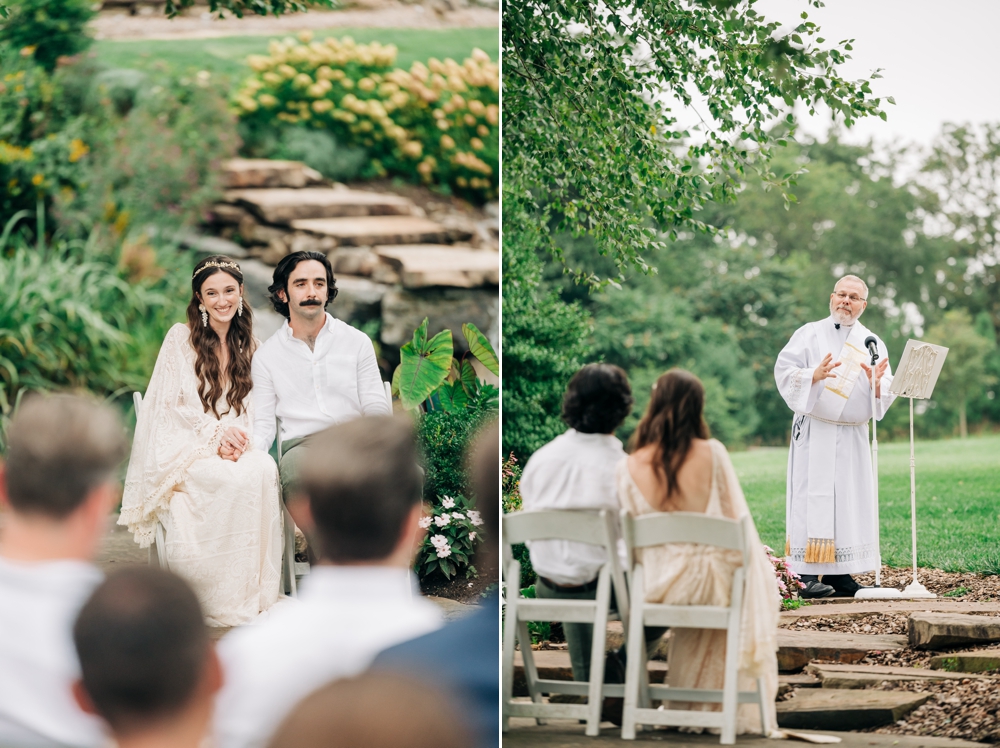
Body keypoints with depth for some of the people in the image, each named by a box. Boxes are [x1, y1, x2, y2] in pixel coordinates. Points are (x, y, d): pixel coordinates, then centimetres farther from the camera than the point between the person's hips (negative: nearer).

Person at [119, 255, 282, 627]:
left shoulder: (248, 345, 15)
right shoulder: (181, 338, 2)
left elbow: (251, 411, 13)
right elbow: (170, 407, -3)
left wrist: (236, 438, -10)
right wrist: (214, 437, -16)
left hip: (234, 446, 4)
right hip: (183, 450, -3)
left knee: (264, 469, -32)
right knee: (235, 479, -35)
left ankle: (256, 593, -30)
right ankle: (220, 602, -29)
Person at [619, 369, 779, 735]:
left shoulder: (629, 468, -9)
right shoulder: (712, 454, -12)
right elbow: (736, 519, -4)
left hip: (656, 585, 2)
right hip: (708, 582, -2)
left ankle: (684, 703, 43)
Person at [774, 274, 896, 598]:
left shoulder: (872, 343, 12)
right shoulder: (810, 334, 4)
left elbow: (887, 393, 6)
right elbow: (784, 371, -5)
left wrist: (877, 383, -17)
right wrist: (814, 375, -22)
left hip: (853, 435, 4)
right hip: (814, 433, -4)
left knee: (851, 503, 2)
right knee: (813, 499, -9)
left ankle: (839, 574, 7)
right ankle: (808, 576, -10)